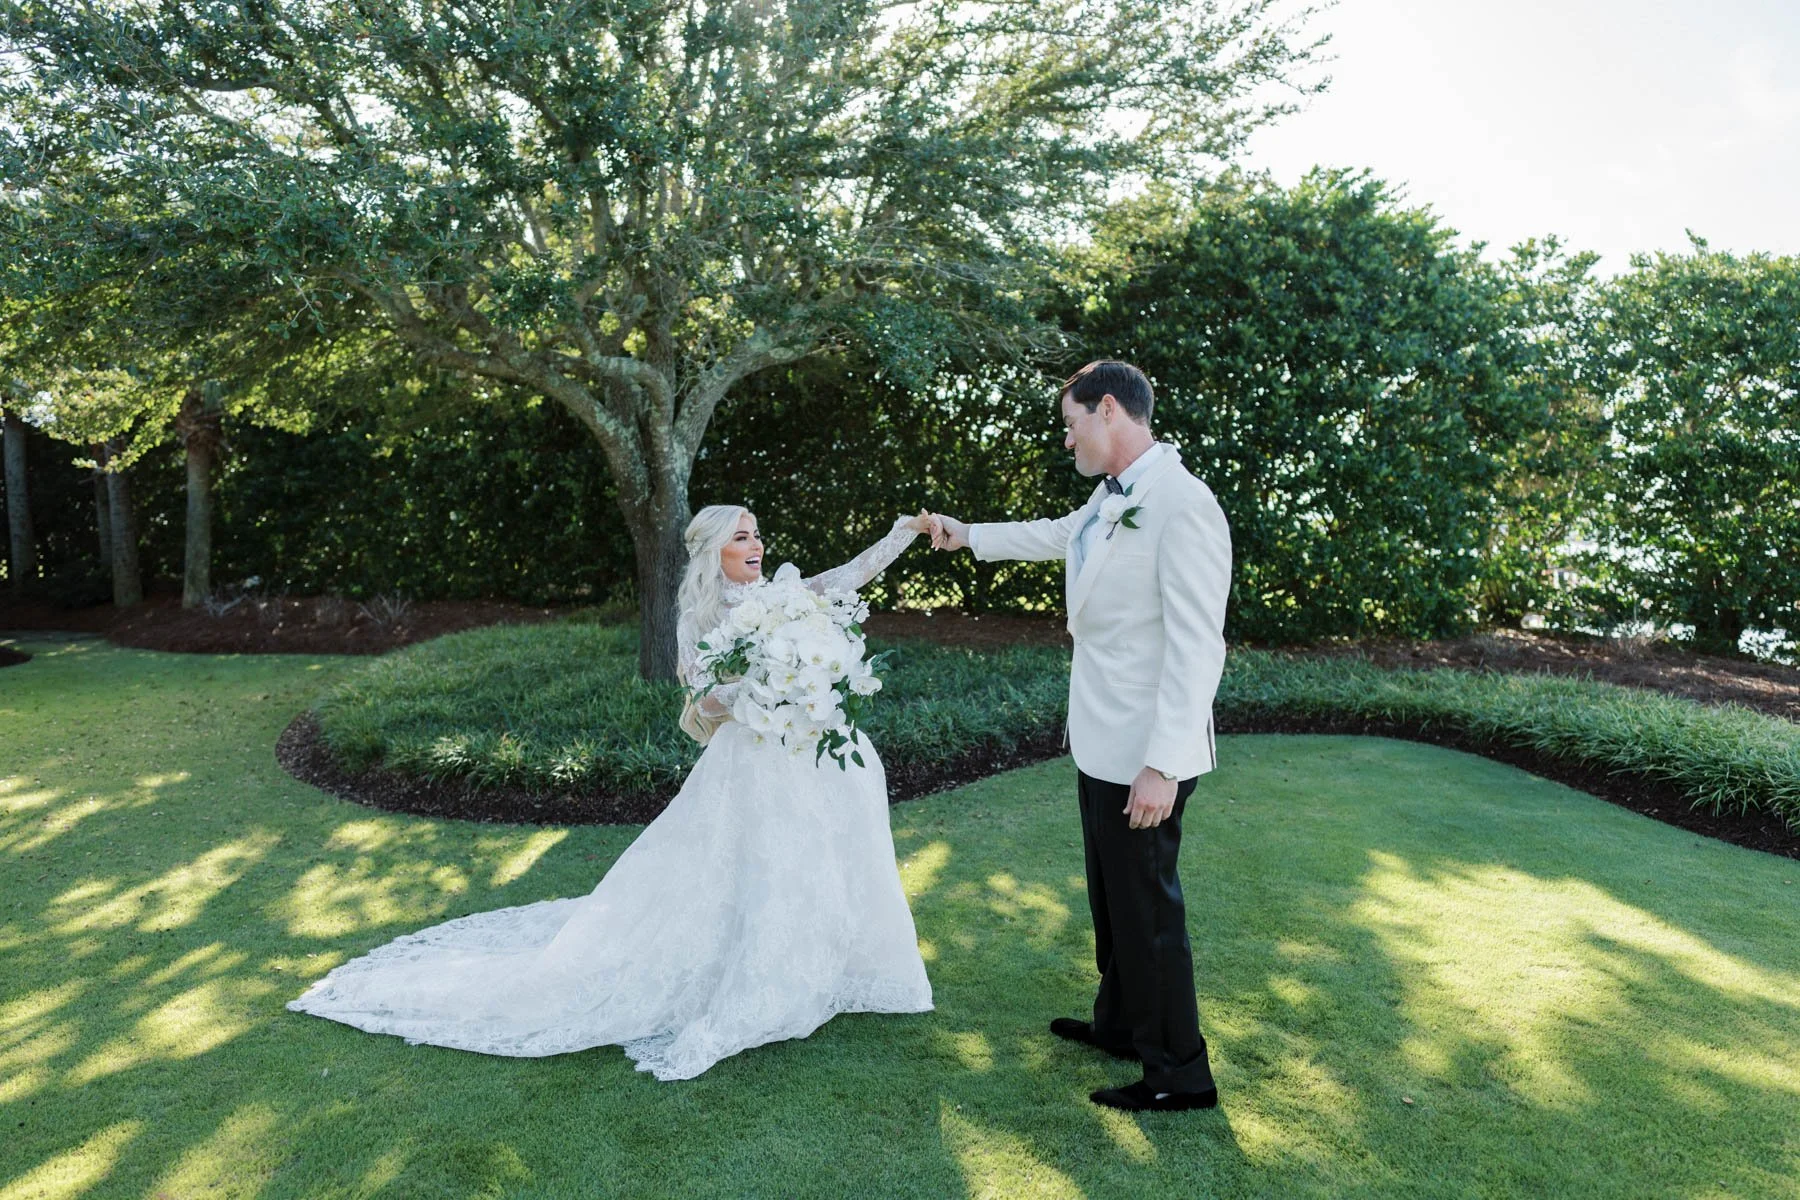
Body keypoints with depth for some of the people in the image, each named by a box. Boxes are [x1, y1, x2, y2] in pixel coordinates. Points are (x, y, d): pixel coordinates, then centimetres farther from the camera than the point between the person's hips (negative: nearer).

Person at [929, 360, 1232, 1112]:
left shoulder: (1181, 506, -22)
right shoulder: (1108, 499, 8)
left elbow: (1197, 647, -25)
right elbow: (1056, 535, 30)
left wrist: (1162, 765, -26)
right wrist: (970, 536, 43)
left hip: (1143, 756, -9)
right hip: (1102, 742, 9)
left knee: (1147, 906, 4)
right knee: (1111, 896, 22)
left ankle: (1181, 1074, 21)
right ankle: (1119, 1024, 41)